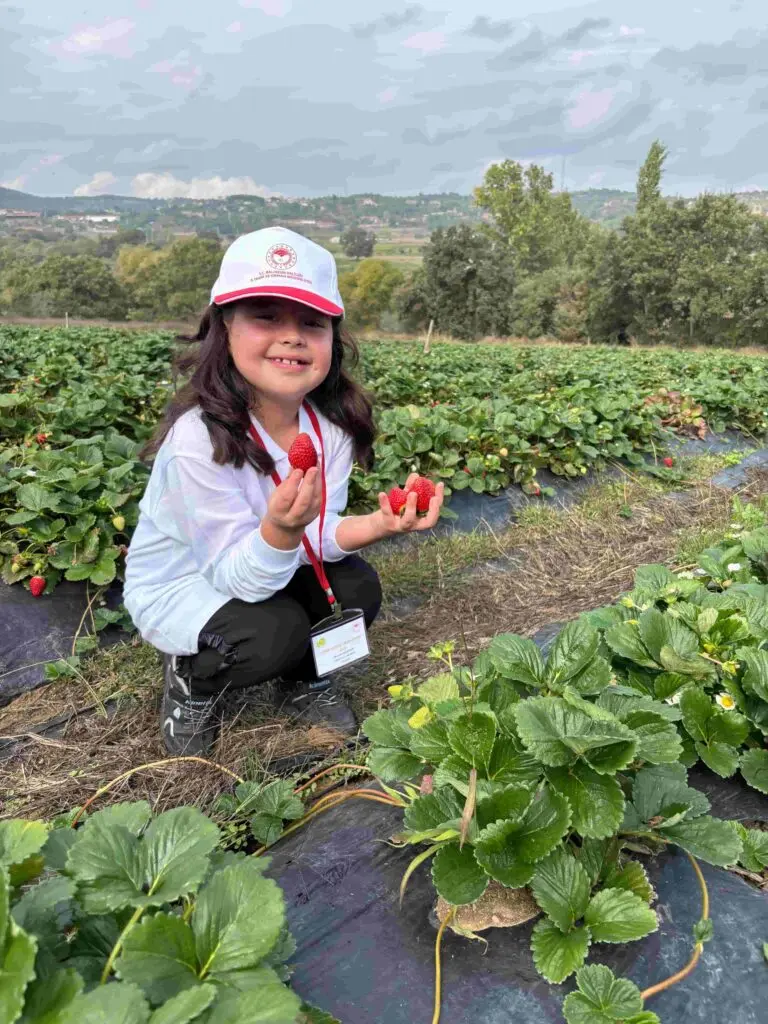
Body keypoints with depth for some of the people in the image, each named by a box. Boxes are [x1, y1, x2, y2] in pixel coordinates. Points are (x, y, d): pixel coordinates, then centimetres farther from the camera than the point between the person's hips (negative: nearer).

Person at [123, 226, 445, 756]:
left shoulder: (331, 422, -17)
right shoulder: (198, 438, -33)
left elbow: (320, 535, -13)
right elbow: (238, 578, -29)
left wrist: (380, 524, -34)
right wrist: (281, 531, -50)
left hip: (265, 566, 5)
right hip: (177, 586, -5)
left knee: (359, 588, -17)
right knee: (278, 631, -29)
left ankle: (300, 678, 13)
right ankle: (191, 678, 5)